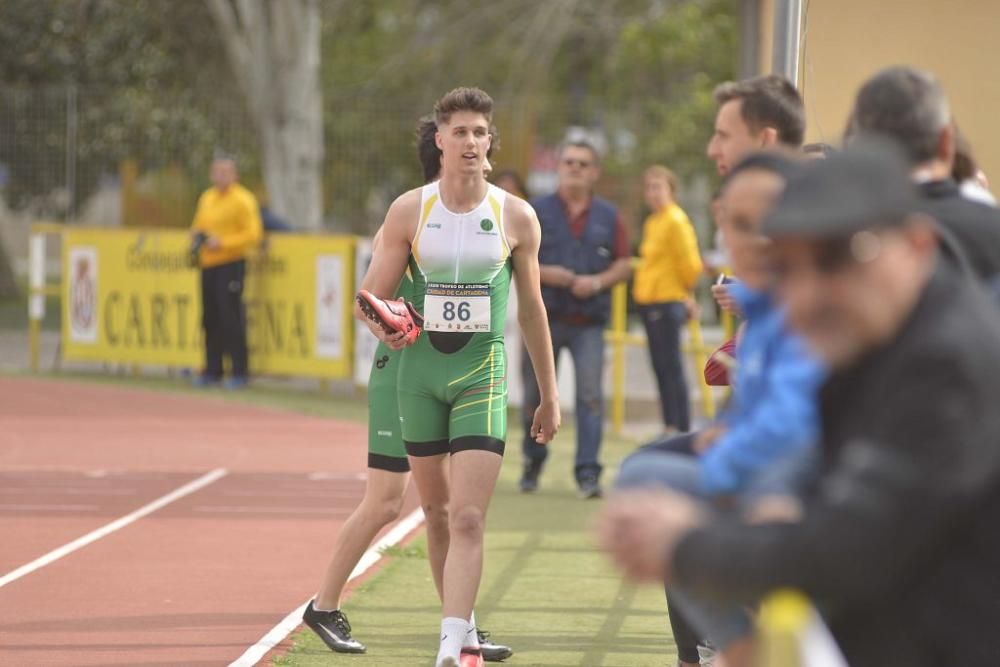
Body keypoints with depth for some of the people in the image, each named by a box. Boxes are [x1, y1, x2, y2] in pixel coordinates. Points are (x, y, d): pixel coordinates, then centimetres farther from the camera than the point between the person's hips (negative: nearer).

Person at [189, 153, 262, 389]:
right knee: (210, 319, 9)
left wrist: (222, 242, -18)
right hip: (208, 264, 7)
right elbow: (198, 225, 28)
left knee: (231, 319, -9)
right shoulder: (206, 198, 16)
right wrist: (196, 236, 5)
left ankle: (239, 372, -5)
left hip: (231, 265, -7)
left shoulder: (242, 200, -7)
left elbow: (253, 235, -12)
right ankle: (213, 370, 16)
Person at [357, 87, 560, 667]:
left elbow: (532, 310, 10)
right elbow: (371, 295, 3)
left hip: (483, 374, -2)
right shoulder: (409, 211, 0)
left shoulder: (516, 217, 0)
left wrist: (549, 395, 14)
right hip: (420, 372, 2)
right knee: (436, 510, 11)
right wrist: (383, 324, -22)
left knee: (469, 520, -14)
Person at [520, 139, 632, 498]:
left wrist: (597, 282, -10)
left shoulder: (608, 216, 7)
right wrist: (543, 273, -15)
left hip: (589, 320, 0)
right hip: (543, 317, 0)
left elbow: (624, 263, 7)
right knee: (536, 395, 8)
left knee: (591, 395, -10)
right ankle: (533, 461, 28)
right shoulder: (537, 211, 3)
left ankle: (588, 472, -9)